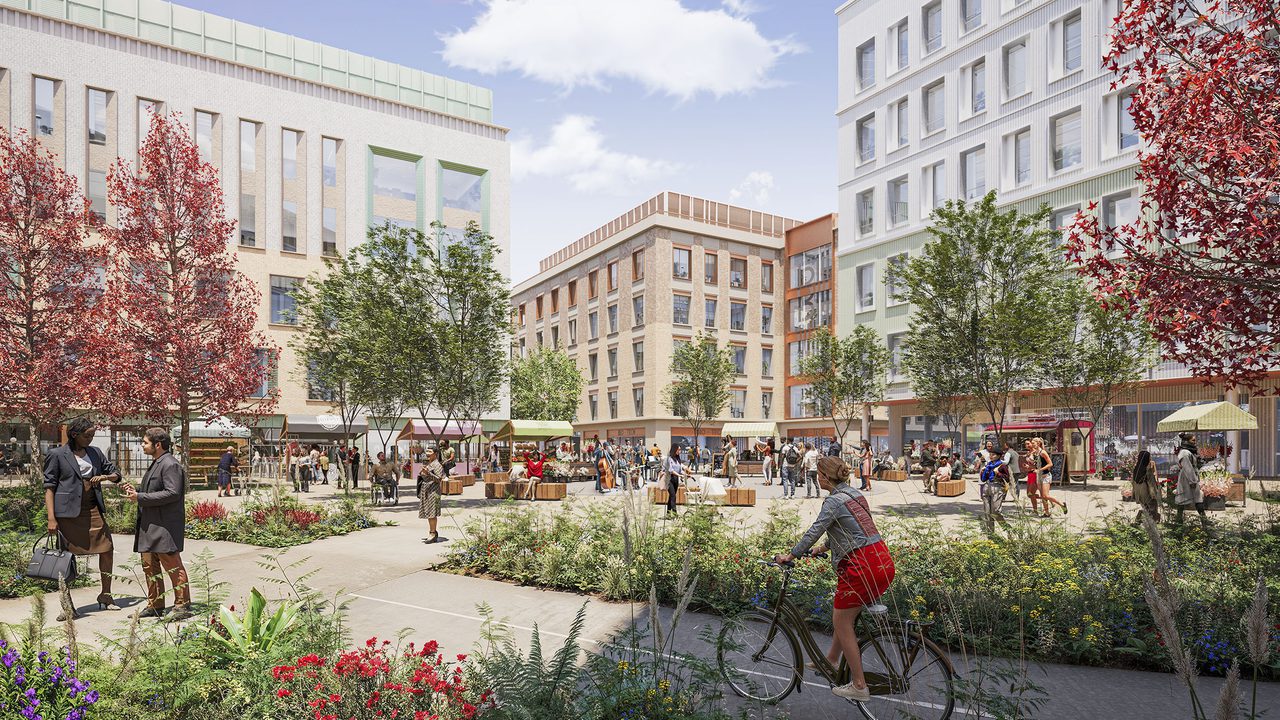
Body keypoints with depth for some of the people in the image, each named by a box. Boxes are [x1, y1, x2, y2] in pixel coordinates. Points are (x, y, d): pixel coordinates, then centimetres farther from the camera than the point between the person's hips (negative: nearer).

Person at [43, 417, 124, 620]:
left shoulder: (95, 453, 12)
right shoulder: (57, 455, -2)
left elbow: (116, 474, 18)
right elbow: (49, 487, -5)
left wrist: (104, 476, -7)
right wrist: (51, 518, -12)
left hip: (93, 510, 5)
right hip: (68, 512, -5)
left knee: (107, 550, 6)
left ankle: (105, 595, 19)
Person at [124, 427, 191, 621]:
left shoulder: (170, 465, -14)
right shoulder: (156, 464, 18)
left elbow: (172, 493, -22)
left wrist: (141, 497, -18)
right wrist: (136, 490, 11)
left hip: (165, 525, -11)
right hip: (150, 524, 11)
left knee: (172, 565, -5)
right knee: (149, 565, 14)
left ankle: (183, 605, 1)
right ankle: (155, 605, 24)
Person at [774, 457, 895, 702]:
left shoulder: (834, 500, -11)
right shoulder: (855, 494, 16)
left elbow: (814, 531, -15)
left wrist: (790, 555, -6)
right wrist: (826, 547, 31)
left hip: (862, 566, -9)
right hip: (883, 561, 9)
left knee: (842, 621, 5)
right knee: (844, 613, 24)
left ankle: (859, 686, 10)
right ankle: (832, 659, 39)